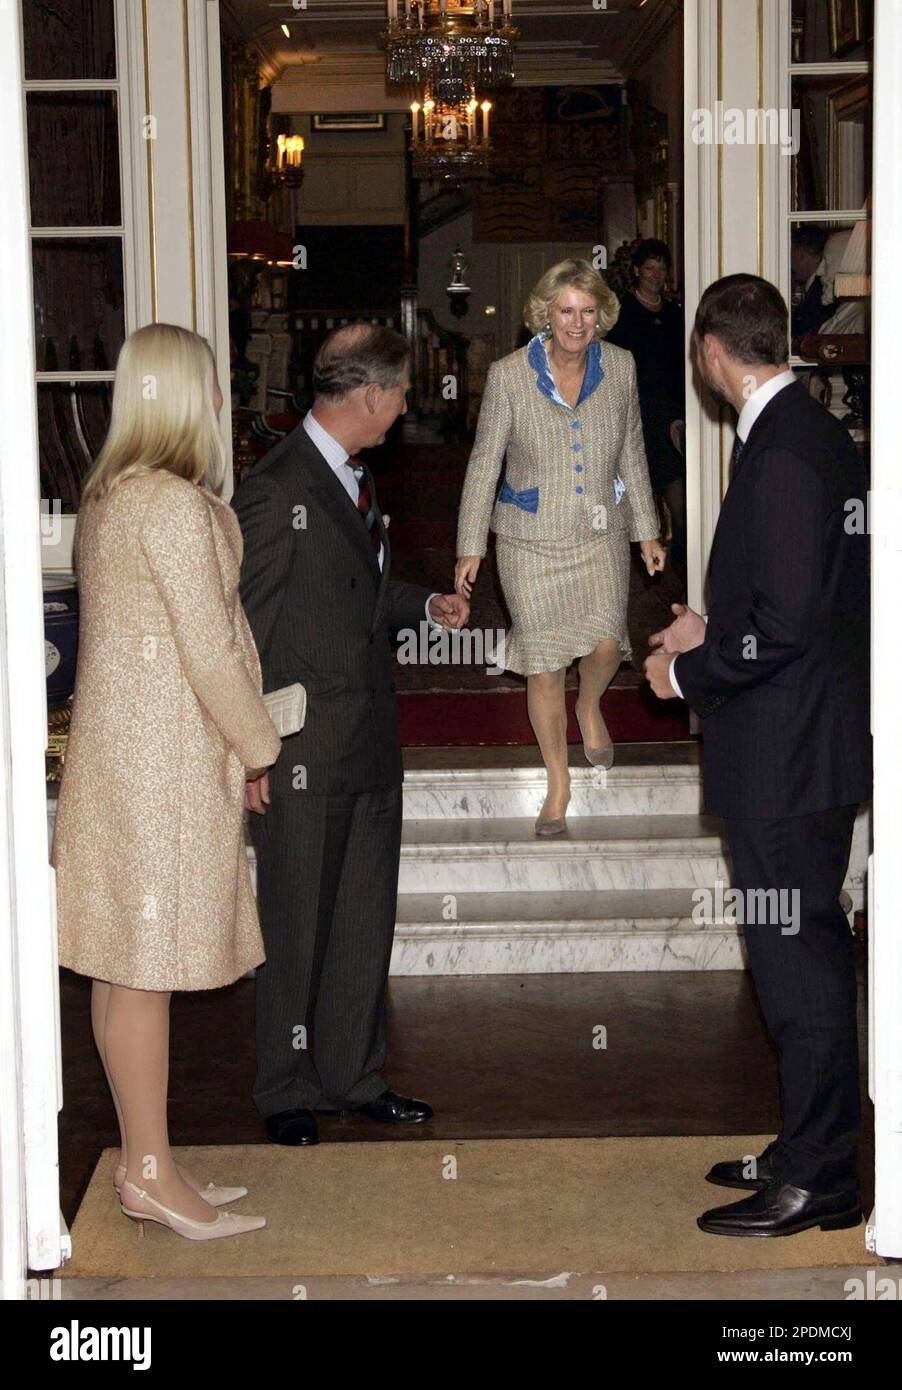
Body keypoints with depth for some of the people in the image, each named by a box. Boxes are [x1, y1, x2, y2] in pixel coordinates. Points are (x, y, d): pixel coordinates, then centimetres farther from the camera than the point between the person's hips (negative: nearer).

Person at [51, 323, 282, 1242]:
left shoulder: (105, 494, 11)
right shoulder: (174, 504, -17)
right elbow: (208, 648, -18)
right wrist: (259, 747, -4)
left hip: (116, 743, 9)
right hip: (165, 753, -9)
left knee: (124, 963, 11)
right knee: (148, 962, -3)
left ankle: (141, 1161, 20)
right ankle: (151, 1174, 4)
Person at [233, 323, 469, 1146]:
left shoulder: (354, 477, 12)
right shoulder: (278, 490, -16)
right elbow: (251, 628, -16)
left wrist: (426, 606, 7)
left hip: (370, 740, 9)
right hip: (305, 752, -9)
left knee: (366, 918, 15)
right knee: (299, 924, 3)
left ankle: (354, 1075, 27)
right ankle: (288, 1092, 17)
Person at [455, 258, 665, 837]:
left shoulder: (619, 367, -2)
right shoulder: (510, 375, -10)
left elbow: (631, 454, 9)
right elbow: (485, 463, -4)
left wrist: (647, 530, 11)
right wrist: (471, 547, -5)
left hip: (601, 534, 2)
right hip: (532, 540, -2)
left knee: (606, 644, -13)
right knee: (543, 664, 2)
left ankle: (590, 708, 25)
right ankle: (558, 783, 20)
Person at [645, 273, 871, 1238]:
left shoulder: (782, 454, -20)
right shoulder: (816, 435, 12)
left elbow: (787, 622, -24)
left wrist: (688, 672, -12)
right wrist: (715, 631, 20)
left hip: (785, 753, -10)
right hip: (803, 750, 10)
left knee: (797, 963, -2)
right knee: (805, 957, 17)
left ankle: (818, 1183, 7)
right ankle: (810, 1151, 28)